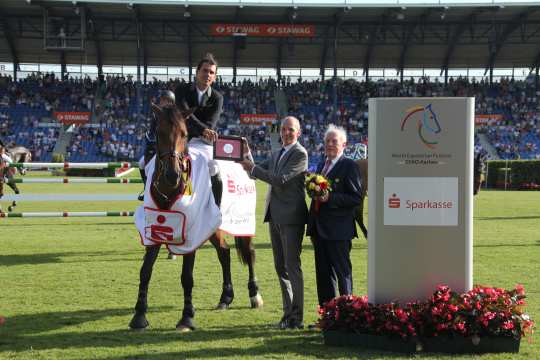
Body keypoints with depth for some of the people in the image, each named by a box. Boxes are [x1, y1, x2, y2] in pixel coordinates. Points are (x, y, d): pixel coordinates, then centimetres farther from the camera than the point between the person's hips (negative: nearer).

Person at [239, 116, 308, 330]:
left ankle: (297, 318, -5)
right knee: (281, 267, 11)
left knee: (292, 266, -8)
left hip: (291, 217, -8)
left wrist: (253, 168, -12)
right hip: (275, 216, 8)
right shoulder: (276, 154, 19)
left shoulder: (300, 154, -8)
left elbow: (281, 179, -17)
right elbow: (254, 172, 19)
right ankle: (288, 313, 18)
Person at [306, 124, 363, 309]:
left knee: (342, 272, -2)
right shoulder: (322, 165, 17)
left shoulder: (350, 166, -8)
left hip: (338, 230, -8)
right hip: (319, 228, 8)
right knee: (323, 273, 11)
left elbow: (356, 198, -15)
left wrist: (330, 198, -22)